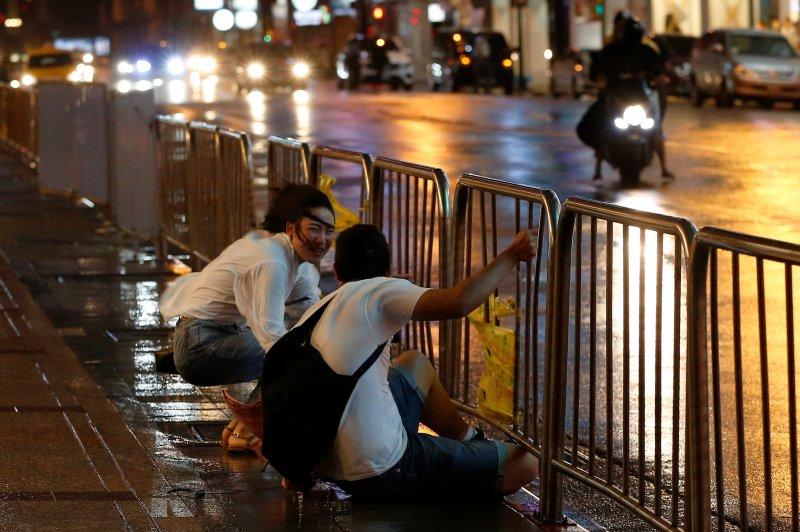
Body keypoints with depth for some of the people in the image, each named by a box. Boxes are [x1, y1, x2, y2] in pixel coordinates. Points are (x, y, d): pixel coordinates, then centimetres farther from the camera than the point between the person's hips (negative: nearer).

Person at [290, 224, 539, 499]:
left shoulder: (311, 314, 9)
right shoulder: (376, 291, -11)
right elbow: (459, 303, -26)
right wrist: (512, 255, -14)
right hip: (381, 473, -8)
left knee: (416, 364, 34)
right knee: (525, 464, -4)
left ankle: (465, 438, 45)